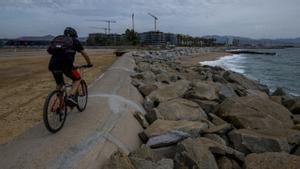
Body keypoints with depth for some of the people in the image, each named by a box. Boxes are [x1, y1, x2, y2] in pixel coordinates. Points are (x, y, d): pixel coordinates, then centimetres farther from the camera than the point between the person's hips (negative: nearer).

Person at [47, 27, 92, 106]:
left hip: (53, 64, 5)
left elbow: (50, 51, 34)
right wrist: (89, 64, 36)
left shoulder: (57, 39, 29)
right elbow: (84, 54, 22)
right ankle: (71, 96, -6)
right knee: (77, 79, 17)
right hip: (66, 63, -4)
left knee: (59, 84, 25)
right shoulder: (74, 41, 18)